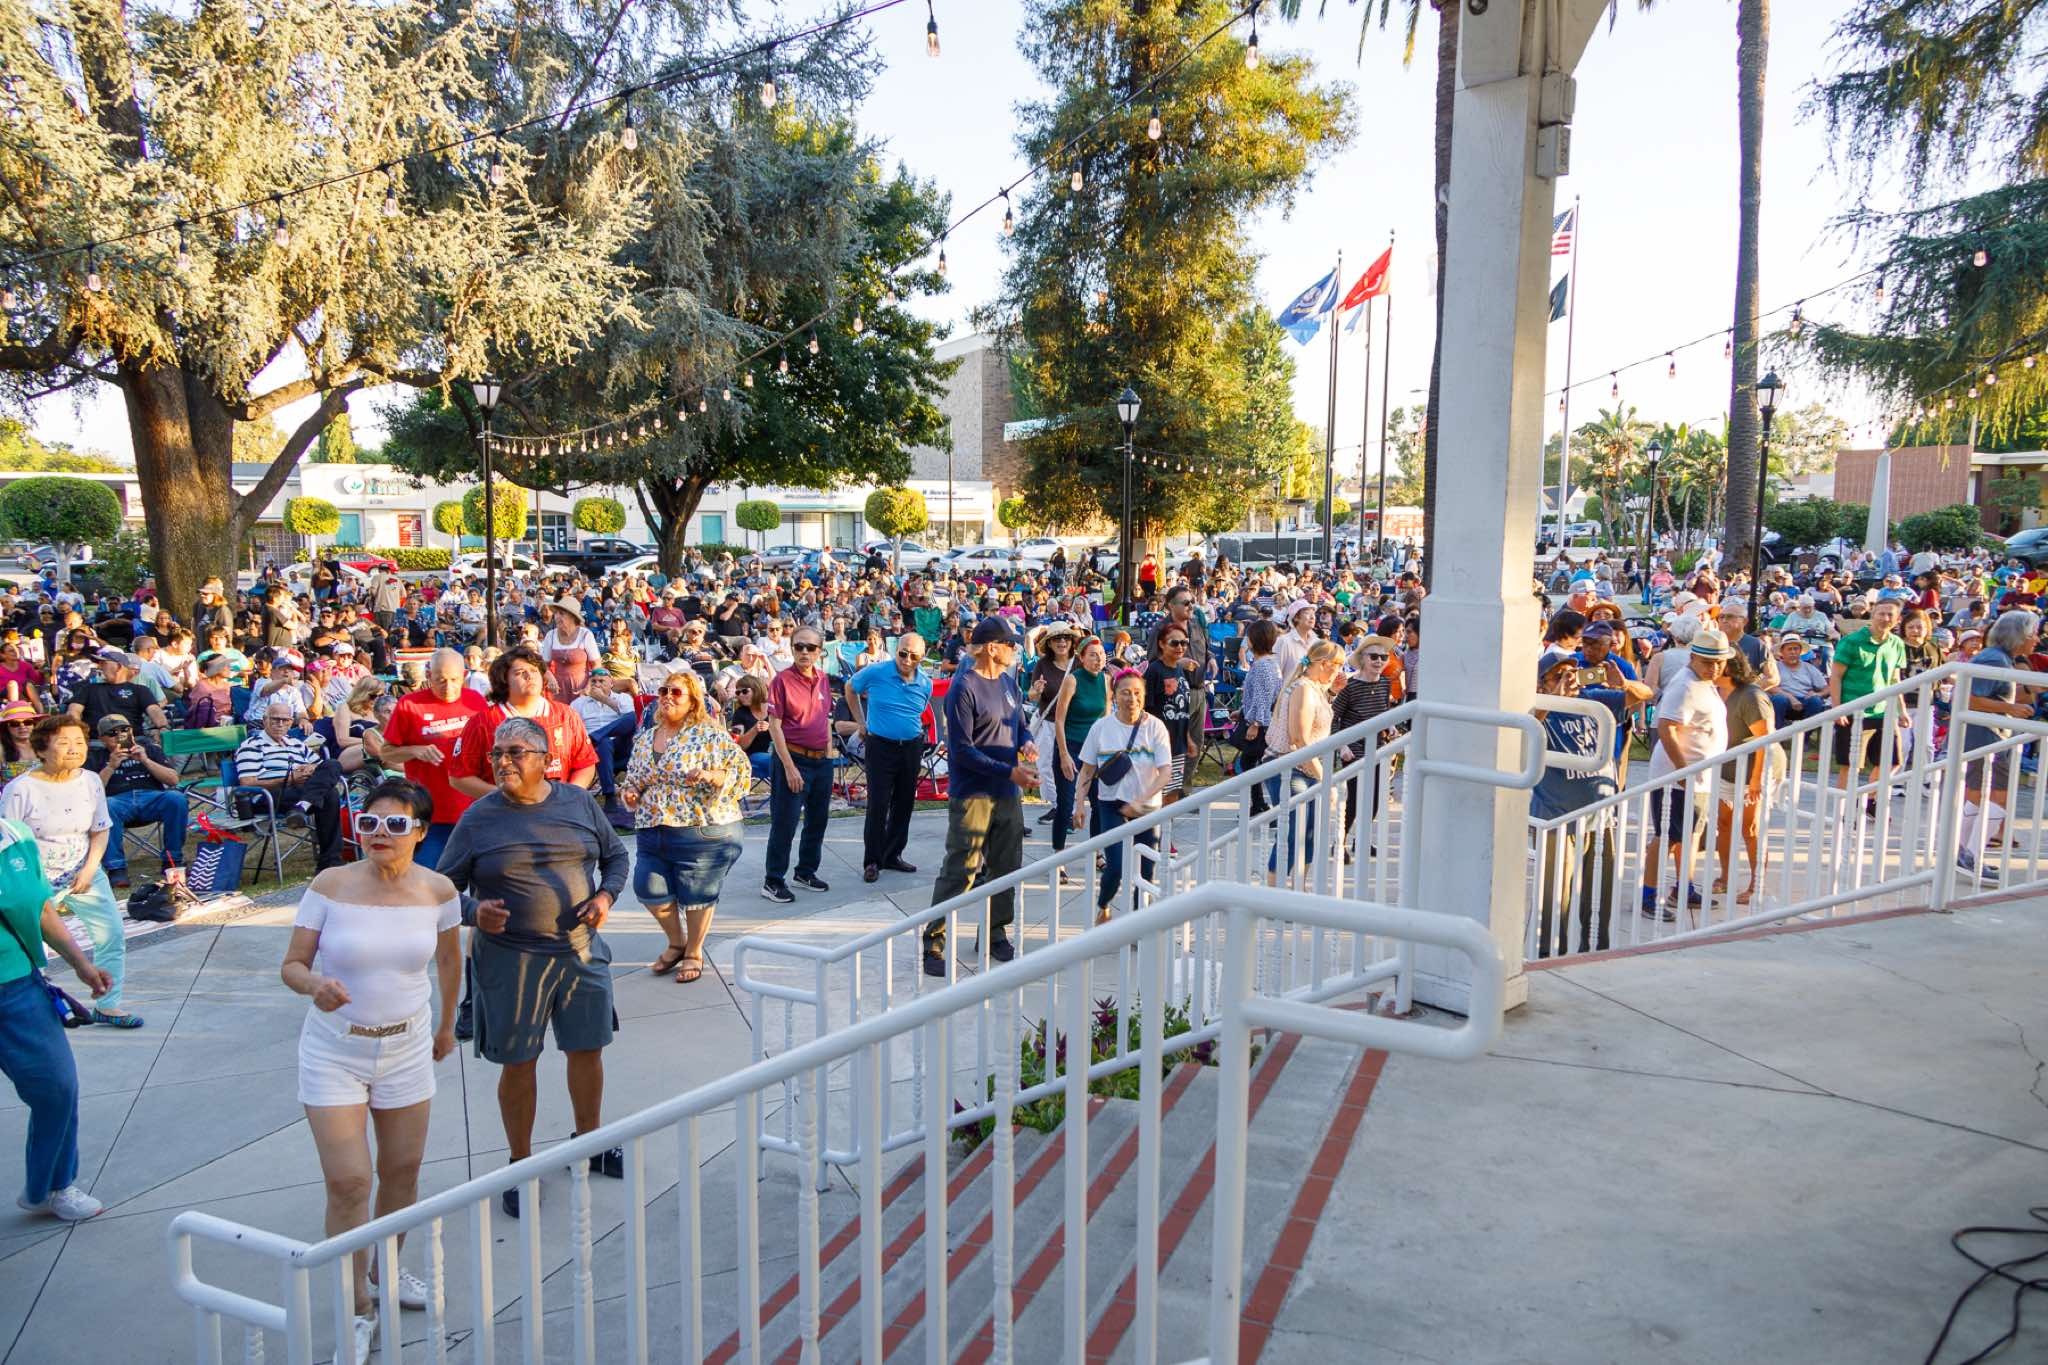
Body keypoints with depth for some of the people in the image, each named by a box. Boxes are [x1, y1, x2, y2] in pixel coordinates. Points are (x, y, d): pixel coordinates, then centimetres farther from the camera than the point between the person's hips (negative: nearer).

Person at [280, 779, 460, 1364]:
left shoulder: (438, 890, -8)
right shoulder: (331, 885, -14)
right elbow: (292, 965, -9)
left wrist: (447, 1024, 19)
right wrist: (315, 985, -31)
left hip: (407, 1048, 2)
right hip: (334, 1051, -2)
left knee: (402, 1170, 13)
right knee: (348, 1181, -6)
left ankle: (388, 1269, 40)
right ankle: (358, 1309, 13)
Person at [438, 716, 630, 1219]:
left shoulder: (579, 802, 1)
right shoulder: (478, 818, -5)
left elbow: (616, 855, 13)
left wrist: (606, 895, -6)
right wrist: (475, 910, -20)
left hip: (582, 951, 3)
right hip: (509, 960, -2)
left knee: (587, 1049, 13)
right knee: (518, 1063, 8)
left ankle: (589, 1141, 36)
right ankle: (520, 1164, 26)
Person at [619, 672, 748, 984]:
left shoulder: (709, 734, -6)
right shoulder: (644, 739, 12)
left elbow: (742, 771, -9)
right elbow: (633, 778, 23)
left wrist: (711, 775, -24)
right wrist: (629, 793, 2)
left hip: (702, 832, -5)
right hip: (651, 832, 5)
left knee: (696, 896, 5)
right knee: (650, 890, 4)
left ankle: (694, 953, 30)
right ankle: (676, 942, 32)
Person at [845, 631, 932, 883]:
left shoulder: (926, 684, 0)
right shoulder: (876, 672, -11)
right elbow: (850, 688, 7)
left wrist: (916, 732, 12)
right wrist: (861, 723, 6)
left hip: (912, 747, 4)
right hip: (881, 746, -4)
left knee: (904, 803, 10)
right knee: (878, 805, -6)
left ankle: (892, 855, 24)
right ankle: (872, 861, 4)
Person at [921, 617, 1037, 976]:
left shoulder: (1008, 683, 10)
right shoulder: (964, 687, -14)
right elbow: (962, 750, -17)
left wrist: (1026, 743, -2)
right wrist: (1009, 772, -20)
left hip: (1007, 793, 8)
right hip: (972, 794, -8)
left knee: (1006, 866, 14)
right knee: (959, 872, -8)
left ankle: (995, 935, 29)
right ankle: (933, 942, 1)